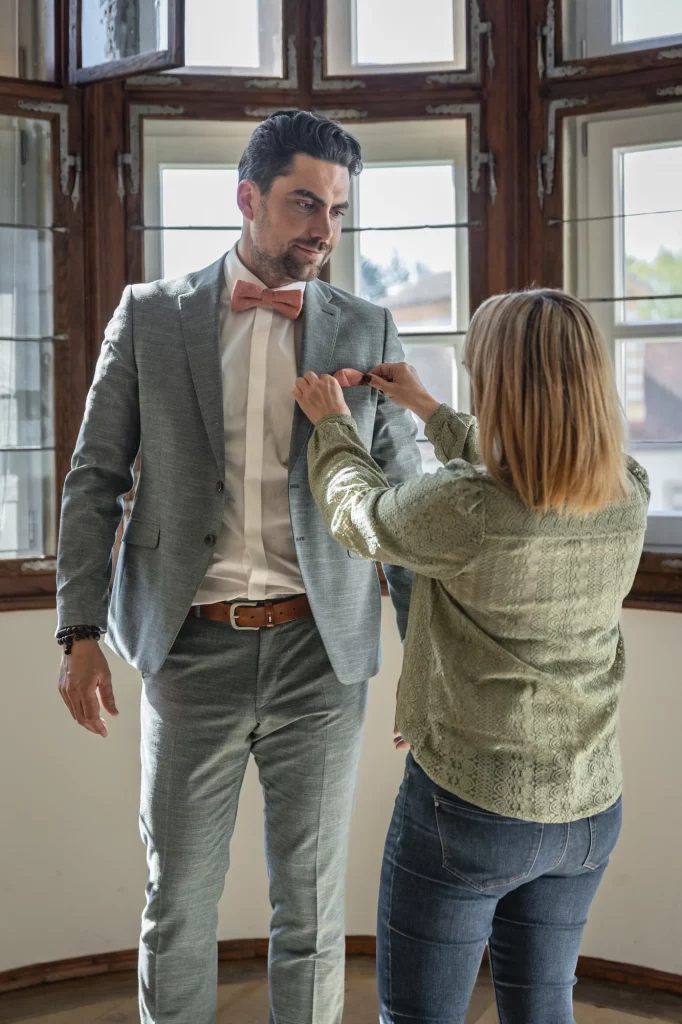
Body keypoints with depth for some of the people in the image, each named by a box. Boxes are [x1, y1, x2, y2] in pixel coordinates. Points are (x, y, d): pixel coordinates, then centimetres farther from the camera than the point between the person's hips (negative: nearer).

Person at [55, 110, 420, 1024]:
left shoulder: (368, 332, 5)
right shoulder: (150, 316, 3)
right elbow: (94, 480, 4)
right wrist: (81, 631, -4)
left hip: (320, 652, 1)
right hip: (192, 650, 0)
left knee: (311, 910, 11)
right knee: (177, 910, 11)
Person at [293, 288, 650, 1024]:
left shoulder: (460, 510, -26)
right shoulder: (631, 499, -8)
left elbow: (358, 514, -4)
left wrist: (331, 423, 15)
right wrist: (427, 410, 22)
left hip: (466, 805, -5)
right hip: (588, 810, 6)